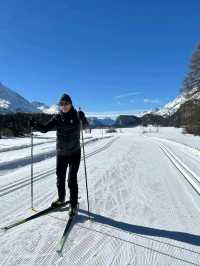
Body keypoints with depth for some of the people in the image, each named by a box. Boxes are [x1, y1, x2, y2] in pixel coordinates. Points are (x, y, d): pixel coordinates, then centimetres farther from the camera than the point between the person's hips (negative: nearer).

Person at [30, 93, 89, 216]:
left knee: (72, 179, -3)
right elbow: (45, 128, -4)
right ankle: (61, 199, 39)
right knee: (60, 178, 15)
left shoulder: (77, 115, -7)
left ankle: (74, 204, 16)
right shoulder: (57, 117, -1)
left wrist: (83, 119, -34)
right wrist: (35, 124, -21)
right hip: (61, 153, 4)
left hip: (74, 153, -3)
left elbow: (86, 126, -15)